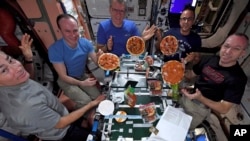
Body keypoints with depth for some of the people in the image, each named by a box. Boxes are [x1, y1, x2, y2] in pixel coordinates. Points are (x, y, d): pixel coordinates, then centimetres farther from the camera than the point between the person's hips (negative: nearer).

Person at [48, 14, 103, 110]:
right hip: (66, 81, -4)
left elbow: (96, 62, -10)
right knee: (85, 102, -19)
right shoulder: (55, 49, -26)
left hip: (82, 76, 4)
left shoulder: (85, 43, -15)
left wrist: (98, 57, -34)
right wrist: (81, 83, -36)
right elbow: (63, 76, -22)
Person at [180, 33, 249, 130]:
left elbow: (224, 109, -19)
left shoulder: (238, 78, -17)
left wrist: (200, 98, -35)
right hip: (186, 95, 5)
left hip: (200, 108, -4)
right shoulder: (208, 59, -5)